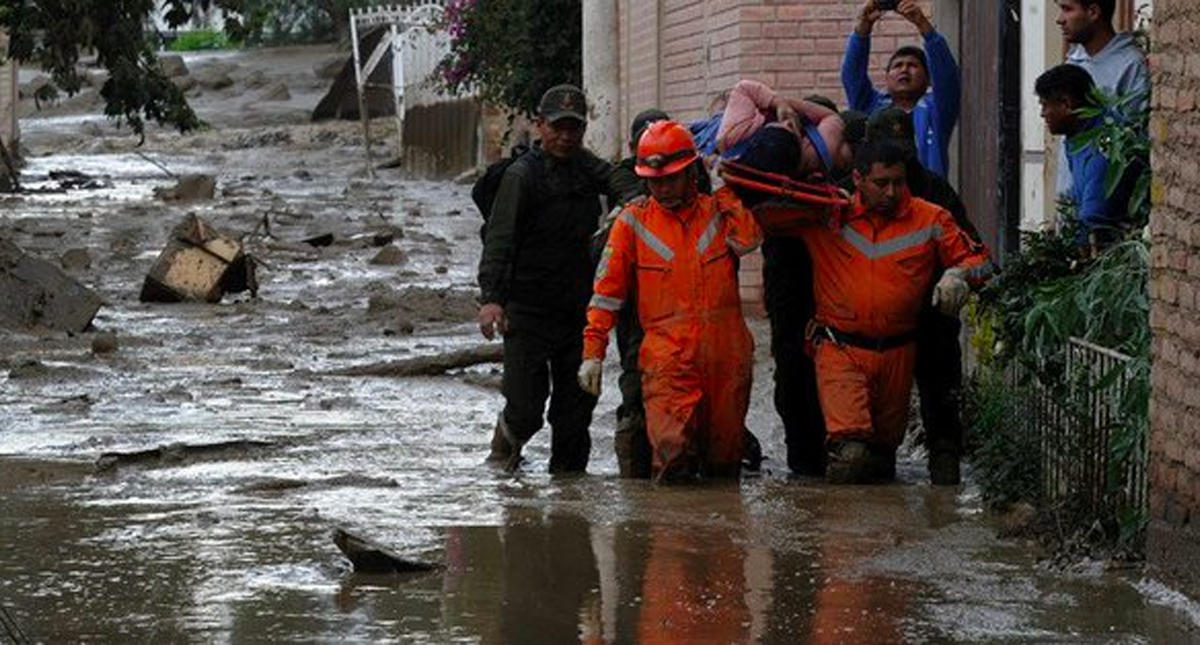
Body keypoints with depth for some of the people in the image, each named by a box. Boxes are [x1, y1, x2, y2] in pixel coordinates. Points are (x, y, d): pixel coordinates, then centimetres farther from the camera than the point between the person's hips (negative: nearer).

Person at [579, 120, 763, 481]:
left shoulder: (719, 211, 11)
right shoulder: (633, 221, 8)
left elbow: (749, 239, -10)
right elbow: (607, 291, 10)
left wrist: (727, 191, -1)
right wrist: (592, 352, 4)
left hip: (725, 355, 2)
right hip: (667, 355, -2)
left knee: (723, 465, 6)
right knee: (672, 449, -22)